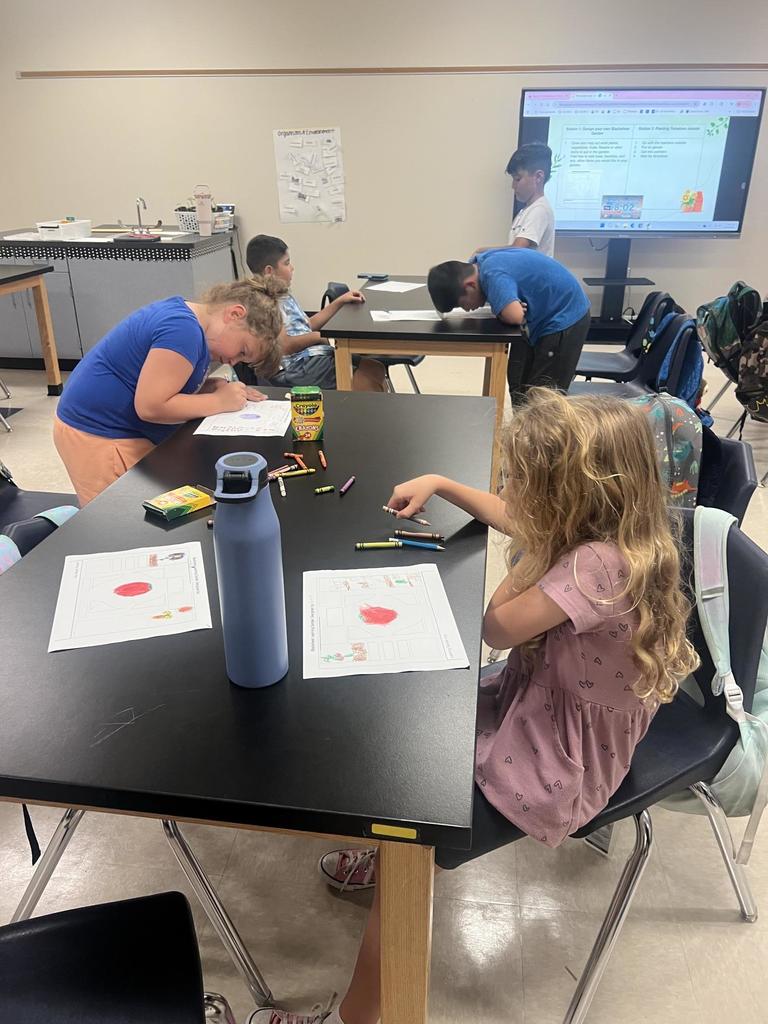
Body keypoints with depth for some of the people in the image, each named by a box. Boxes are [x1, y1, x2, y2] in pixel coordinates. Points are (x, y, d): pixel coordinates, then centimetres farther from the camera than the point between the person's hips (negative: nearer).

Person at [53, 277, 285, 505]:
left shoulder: (180, 314, 10)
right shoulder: (183, 328, -21)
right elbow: (151, 406, -26)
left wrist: (217, 386, -2)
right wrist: (219, 401, -17)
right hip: (98, 437, -10)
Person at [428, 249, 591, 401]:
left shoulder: (492, 275, -31)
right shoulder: (481, 264, -4)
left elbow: (515, 316, -45)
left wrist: (501, 313, -21)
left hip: (566, 318, -9)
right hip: (547, 318, 9)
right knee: (519, 383, 14)